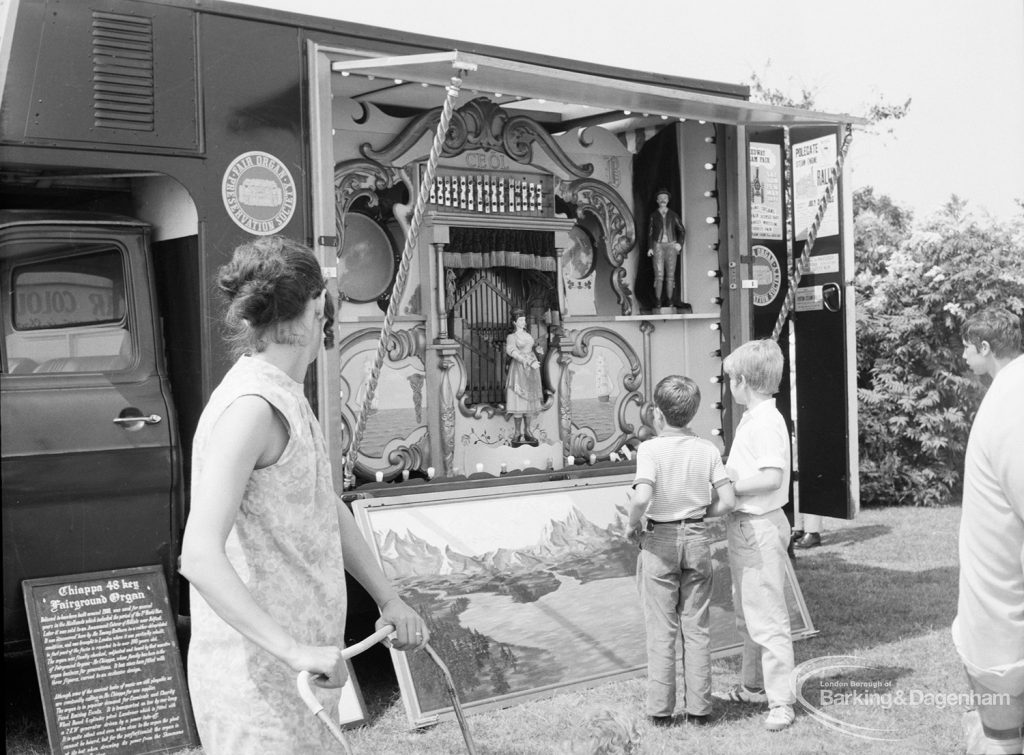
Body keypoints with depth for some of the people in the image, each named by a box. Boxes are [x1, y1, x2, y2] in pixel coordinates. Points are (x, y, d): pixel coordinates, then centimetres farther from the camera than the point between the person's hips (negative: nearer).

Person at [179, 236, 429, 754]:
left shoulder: (287, 399, 12)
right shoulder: (252, 405, -20)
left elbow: (329, 512, 19)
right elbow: (199, 557, -28)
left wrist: (388, 600, 14)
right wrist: (294, 650, -33)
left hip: (292, 663, 10)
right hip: (258, 677, -9)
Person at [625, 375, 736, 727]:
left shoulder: (650, 448, -14)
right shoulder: (707, 449, -2)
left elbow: (642, 497, -28)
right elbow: (726, 501, -5)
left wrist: (632, 524, -10)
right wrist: (699, 513, 11)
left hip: (660, 541, -3)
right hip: (697, 539, 3)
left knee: (661, 631, 7)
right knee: (697, 628, 12)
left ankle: (661, 710, 14)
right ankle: (699, 706, 19)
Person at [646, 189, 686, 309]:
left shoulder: (673, 215, 6)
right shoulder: (653, 216, 5)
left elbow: (682, 230, 11)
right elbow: (650, 233, 5)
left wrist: (680, 243, -4)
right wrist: (650, 248, -6)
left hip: (671, 246, 1)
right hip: (658, 246, -1)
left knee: (670, 275, -1)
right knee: (659, 274, -10)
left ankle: (669, 300, 1)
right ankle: (658, 301, -8)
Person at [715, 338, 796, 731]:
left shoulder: (766, 422, -18)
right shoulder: (751, 419, 11)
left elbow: (772, 477, -26)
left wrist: (728, 486, -18)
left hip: (760, 527, -10)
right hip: (743, 525, 10)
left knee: (767, 617, -3)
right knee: (746, 614, 20)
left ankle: (780, 701, 6)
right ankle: (754, 685, 34)